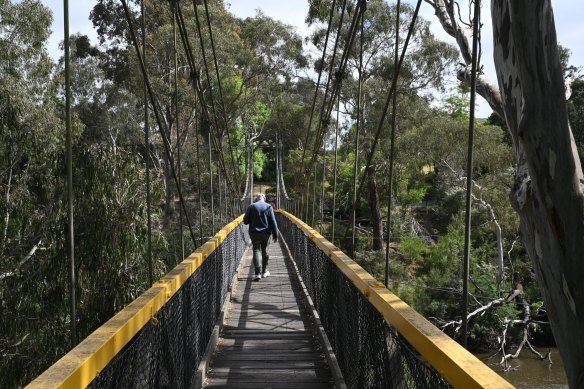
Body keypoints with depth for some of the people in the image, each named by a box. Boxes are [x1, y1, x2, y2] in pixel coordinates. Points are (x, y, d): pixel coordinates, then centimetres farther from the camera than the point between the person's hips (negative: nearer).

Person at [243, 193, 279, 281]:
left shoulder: (251, 207, -1)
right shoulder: (268, 207, -1)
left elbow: (245, 221, 2)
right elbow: (273, 222, -4)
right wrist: (275, 235, -1)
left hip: (254, 233, -1)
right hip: (265, 233, 1)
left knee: (256, 251, -2)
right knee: (264, 251, 14)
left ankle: (257, 273, -13)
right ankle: (264, 272, 24)